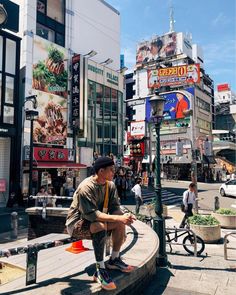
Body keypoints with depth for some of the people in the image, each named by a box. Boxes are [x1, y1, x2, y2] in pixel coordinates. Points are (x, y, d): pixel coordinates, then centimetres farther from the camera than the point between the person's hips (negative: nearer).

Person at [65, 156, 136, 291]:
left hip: (95, 220, 7)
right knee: (100, 226, -35)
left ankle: (114, 260, 5)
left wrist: (124, 216, -29)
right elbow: (91, 214, -34)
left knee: (120, 223, -12)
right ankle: (100, 270, -24)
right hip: (77, 224, -7)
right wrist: (118, 218, -39)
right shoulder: (86, 187, -27)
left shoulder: (110, 185, -4)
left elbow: (115, 208, -6)